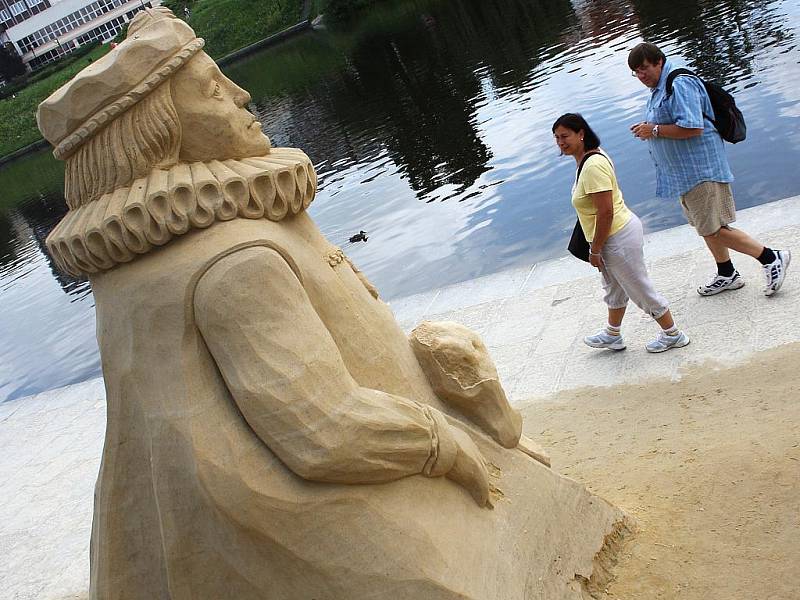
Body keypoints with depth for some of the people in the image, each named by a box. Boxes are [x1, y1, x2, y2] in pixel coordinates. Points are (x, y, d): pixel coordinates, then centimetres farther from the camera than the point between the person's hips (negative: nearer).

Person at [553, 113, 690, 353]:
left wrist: (595, 251, -20)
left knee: (640, 289, 7)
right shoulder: (592, 156, 6)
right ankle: (613, 335, 45)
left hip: (618, 238, -11)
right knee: (614, 288, 26)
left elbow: (605, 213, -28)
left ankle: (673, 335, 25)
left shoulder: (593, 165, -27)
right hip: (618, 232, 11)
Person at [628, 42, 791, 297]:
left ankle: (771, 258, 0)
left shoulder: (679, 84, -18)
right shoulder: (657, 89, 15)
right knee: (705, 227, 19)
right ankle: (726, 275, 33)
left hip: (700, 168, -11)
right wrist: (648, 129, 10)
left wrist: (655, 130, -21)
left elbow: (692, 127, -27)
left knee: (711, 229, -9)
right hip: (685, 171, 11)